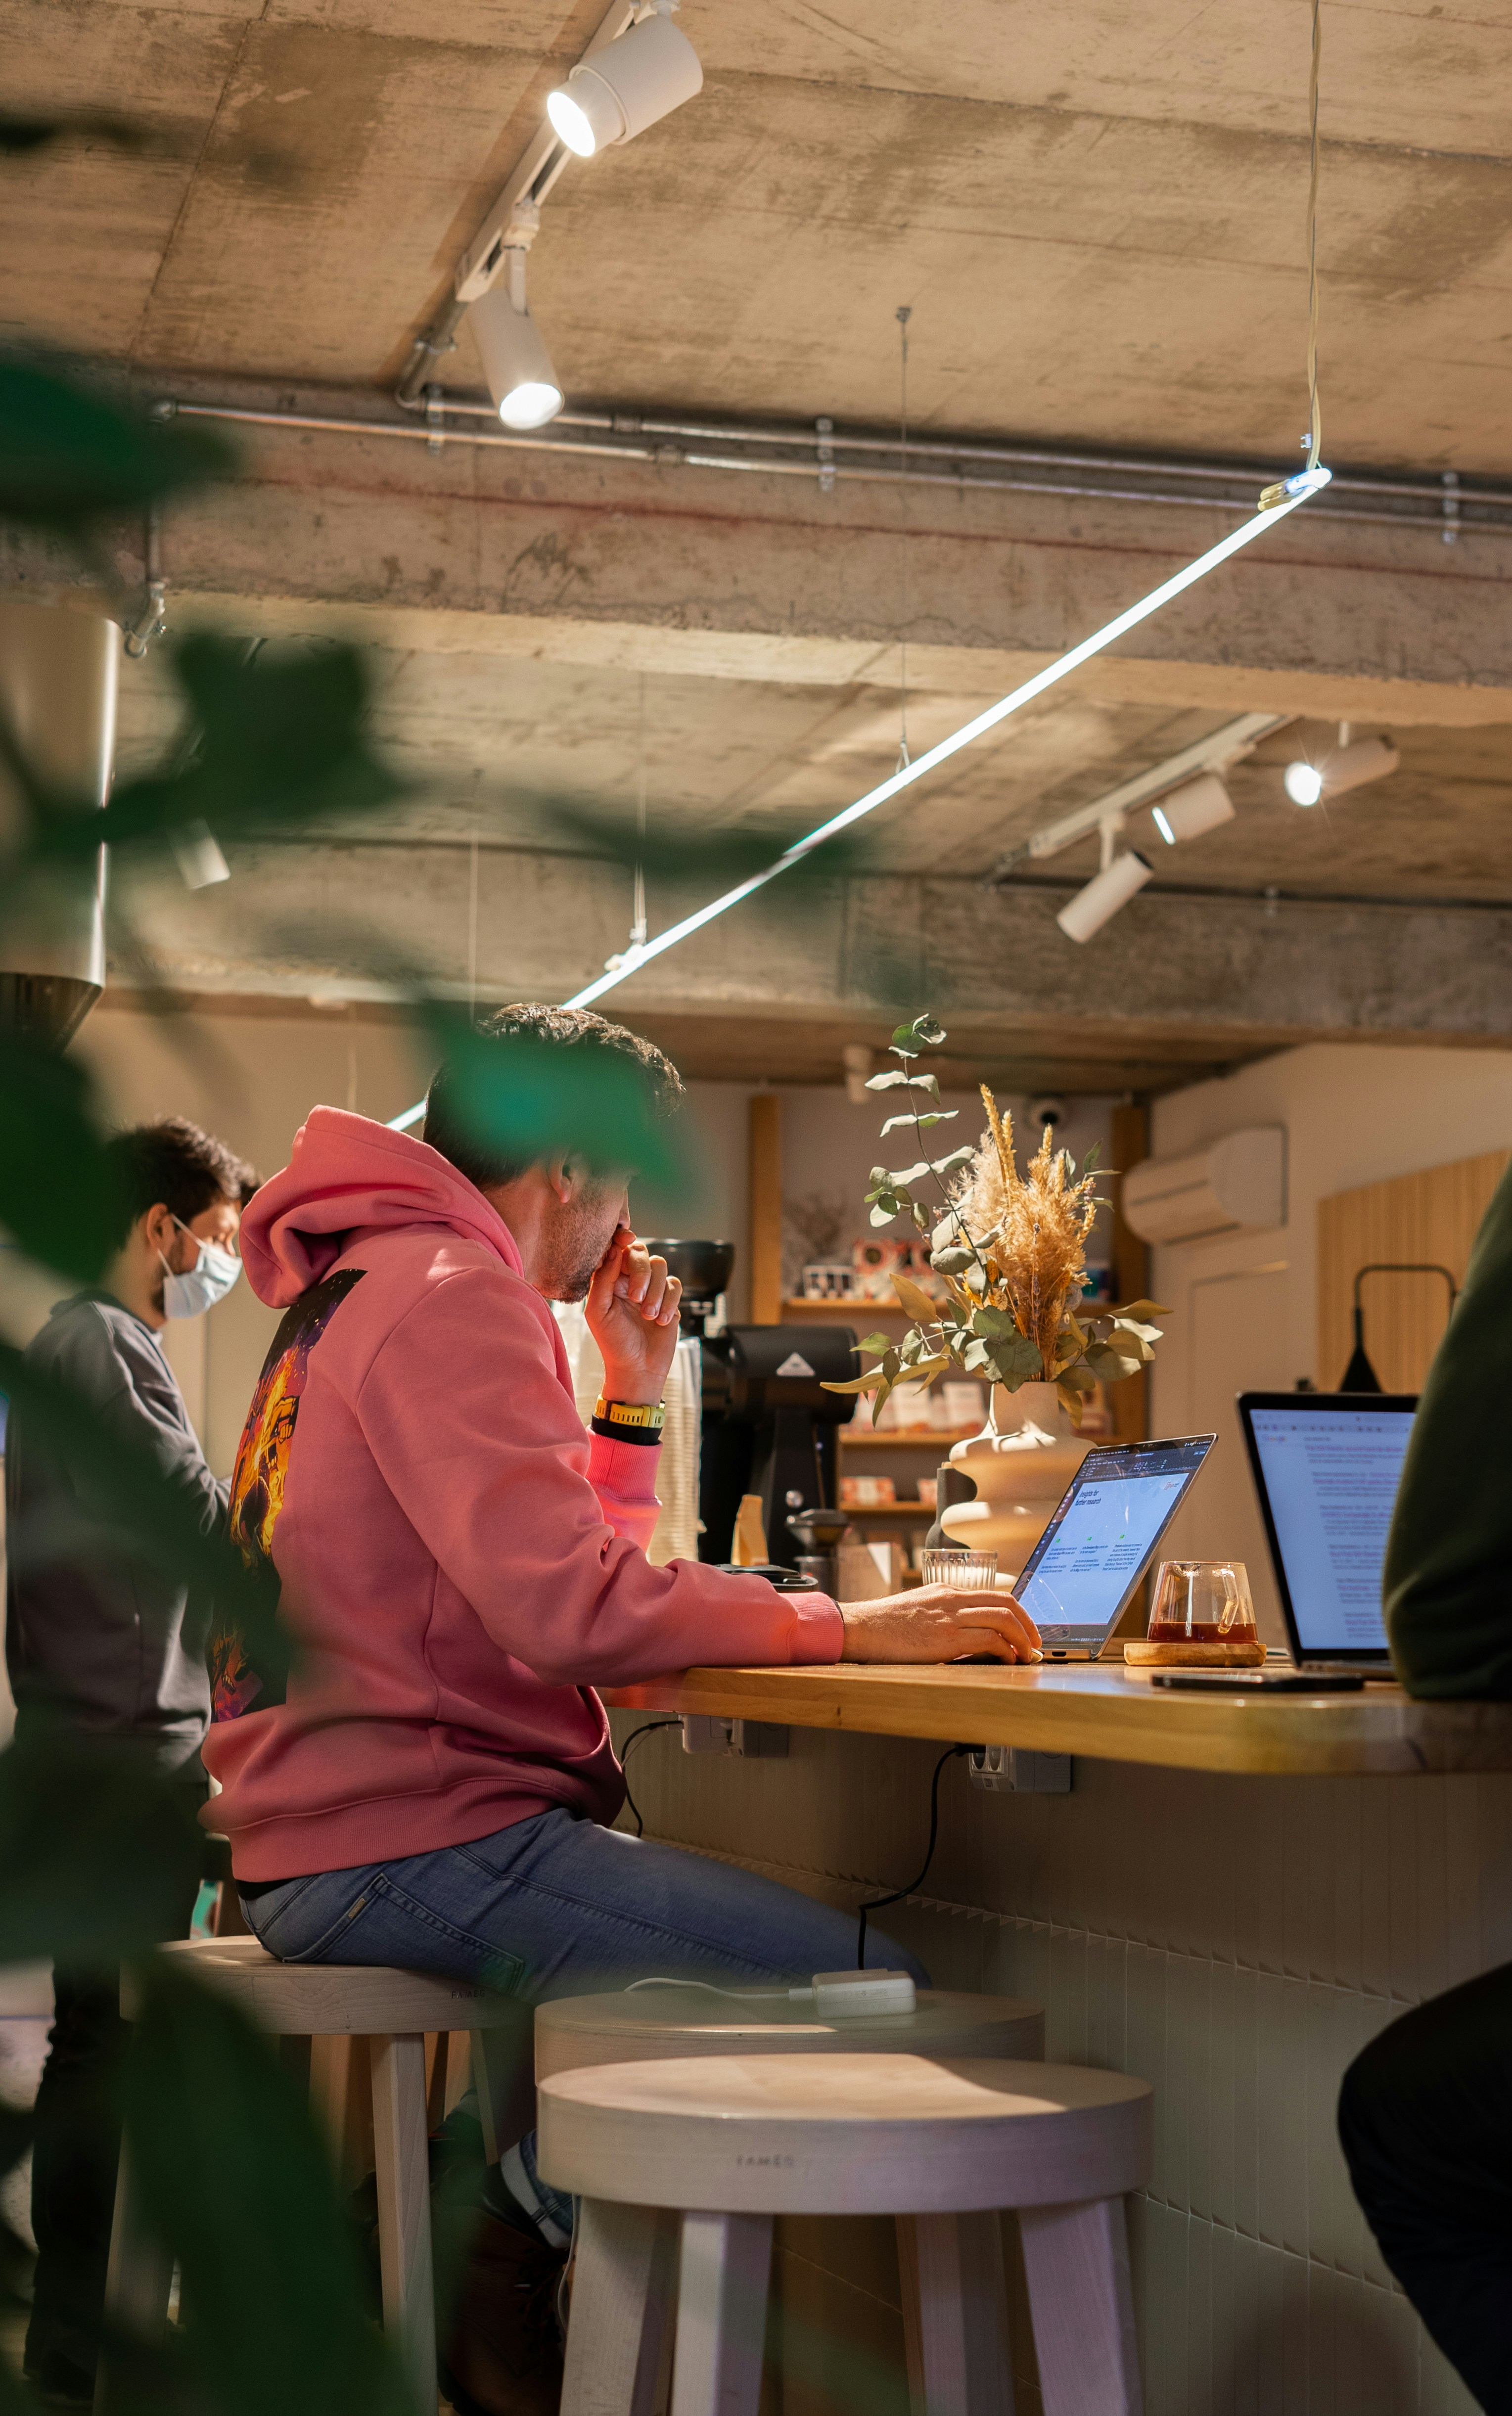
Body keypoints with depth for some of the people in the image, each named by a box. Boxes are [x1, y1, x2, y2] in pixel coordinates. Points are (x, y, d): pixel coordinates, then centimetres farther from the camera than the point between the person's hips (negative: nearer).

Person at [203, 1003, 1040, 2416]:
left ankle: (491, 2208, 13)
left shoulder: (373, 1291, 23)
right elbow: (570, 1609, -24)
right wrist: (851, 1627, -19)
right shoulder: (448, 1295, -11)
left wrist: (632, 1395, 16)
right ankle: (510, 2259, -6)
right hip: (416, 1837, -11)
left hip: (334, 1835, 11)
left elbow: (564, 1578, 25)